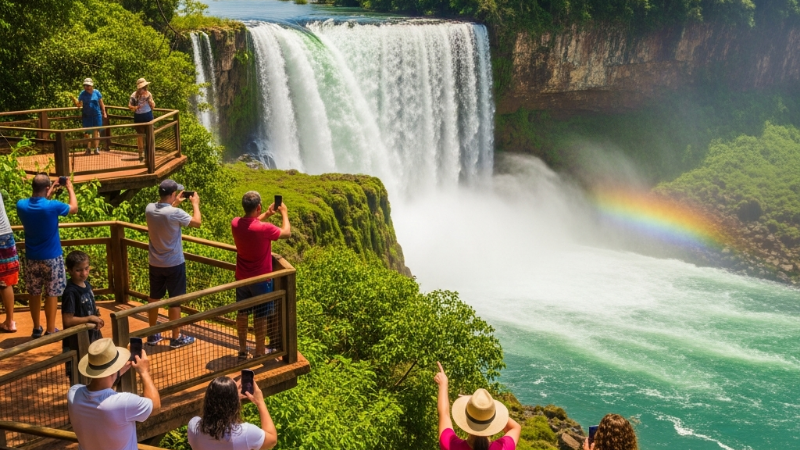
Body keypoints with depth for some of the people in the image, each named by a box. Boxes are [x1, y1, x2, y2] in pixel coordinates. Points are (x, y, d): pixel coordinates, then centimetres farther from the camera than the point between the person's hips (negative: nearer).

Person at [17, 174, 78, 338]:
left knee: (34, 293, 14)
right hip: (51, 257, -4)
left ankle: (36, 328, 23)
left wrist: (48, 195, 17)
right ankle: (50, 330, 10)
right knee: (51, 294, 5)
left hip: (31, 258, 4)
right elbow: (74, 209, 0)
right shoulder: (53, 206, -21)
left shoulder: (21, 205, -8)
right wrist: (70, 189, 11)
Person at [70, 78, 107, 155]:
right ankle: (88, 149, 9)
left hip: (96, 115, -1)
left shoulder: (96, 92, 1)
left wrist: (104, 113, 6)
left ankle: (96, 148, 0)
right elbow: (78, 105, -1)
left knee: (96, 131, -2)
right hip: (86, 116, 1)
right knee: (87, 132, 2)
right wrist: (73, 99, -17)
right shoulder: (82, 94, 1)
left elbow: (101, 103, 9)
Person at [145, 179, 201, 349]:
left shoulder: (149, 209, -7)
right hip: (174, 264, -6)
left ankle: (153, 334, 29)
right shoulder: (175, 213, -24)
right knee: (175, 301, 6)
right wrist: (195, 203, 5)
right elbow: (197, 222, -9)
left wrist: (175, 203, 19)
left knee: (154, 298, 17)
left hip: (155, 263, 6)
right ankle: (176, 338, 15)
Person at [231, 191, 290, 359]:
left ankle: (242, 349, 27)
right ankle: (259, 351, 18)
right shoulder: (265, 228, -26)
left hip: (241, 278, 5)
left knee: (242, 313, 16)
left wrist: (267, 214, 13)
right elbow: (287, 232, -7)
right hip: (260, 280, -5)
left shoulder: (235, 224, -9)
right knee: (261, 316, 8)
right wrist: (284, 213, 6)